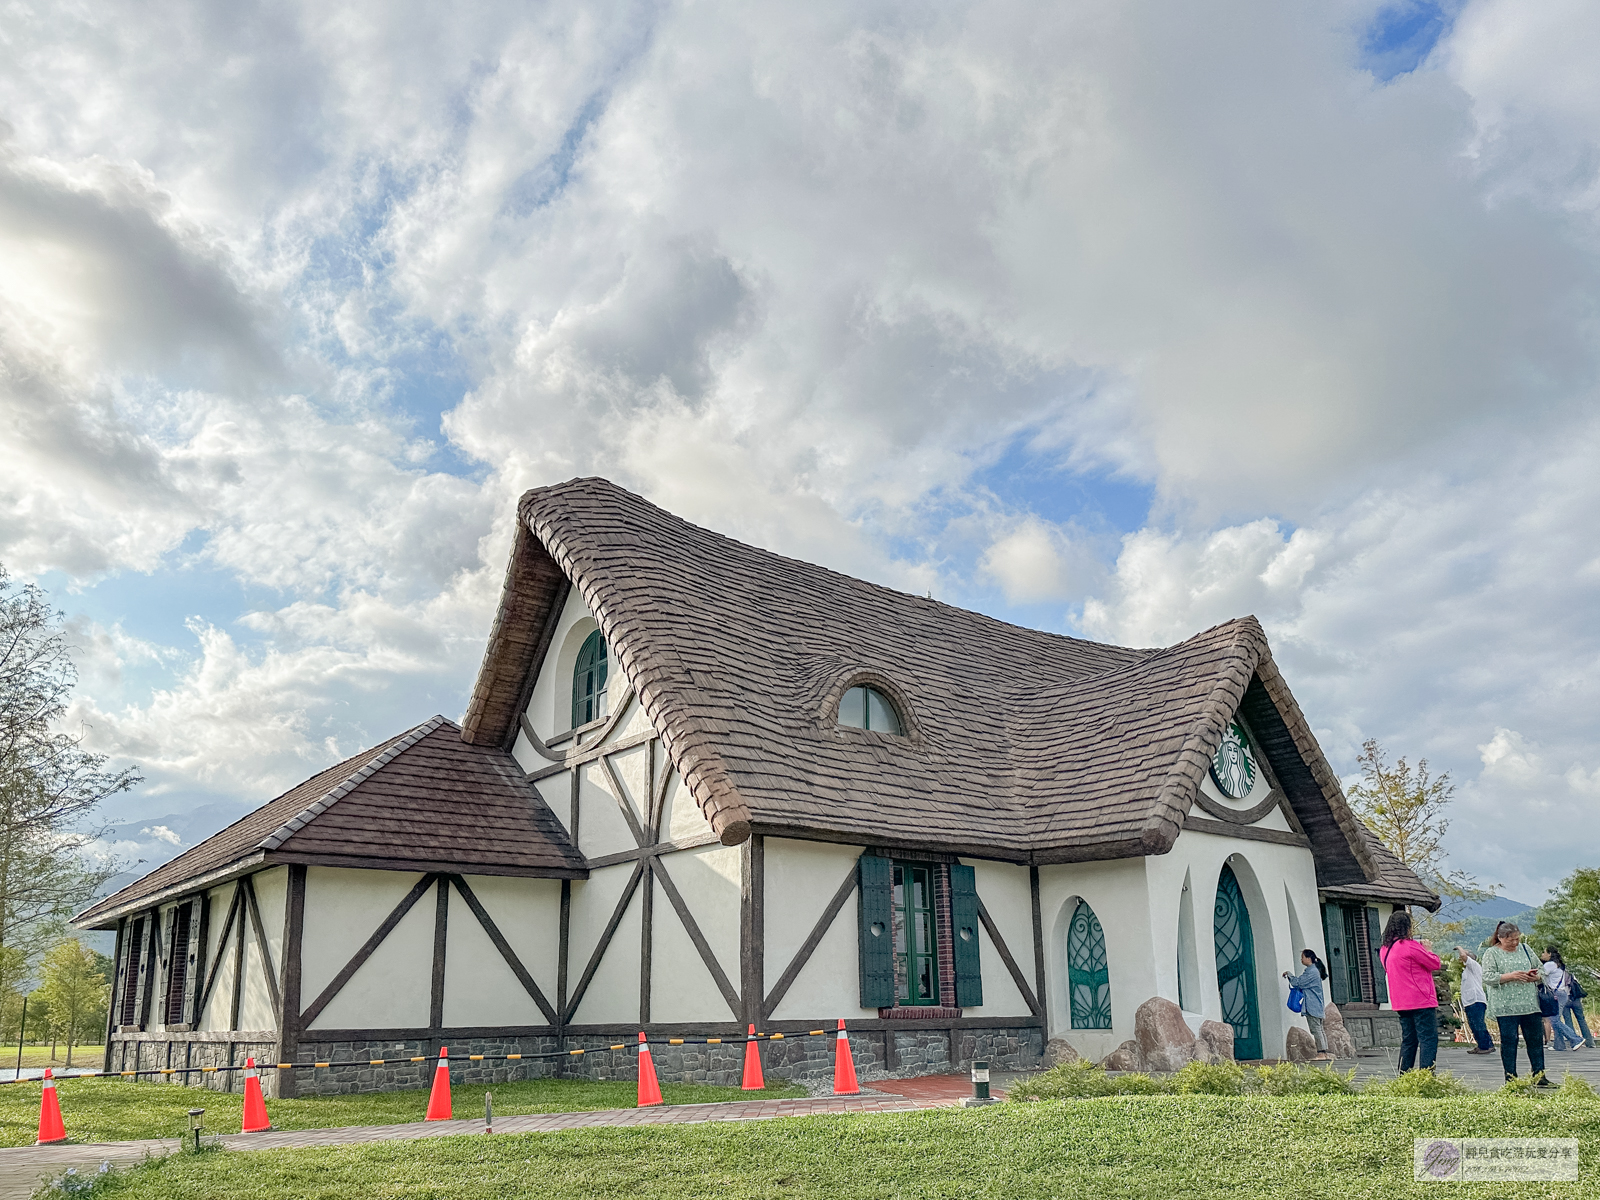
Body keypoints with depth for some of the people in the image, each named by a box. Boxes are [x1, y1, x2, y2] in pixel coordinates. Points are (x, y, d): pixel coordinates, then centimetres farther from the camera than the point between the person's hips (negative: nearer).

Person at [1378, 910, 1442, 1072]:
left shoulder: (1385, 949, 11)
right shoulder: (1410, 945, -13)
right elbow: (1435, 964, -7)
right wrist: (1427, 949, 12)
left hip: (1401, 1003, 8)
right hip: (1421, 1002, -8)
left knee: (1408, 1041, 14)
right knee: (1428, 1040, -6)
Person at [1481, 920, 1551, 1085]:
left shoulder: (1525, 949, 15)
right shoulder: (1491, 954, 0)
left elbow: (1541, 970, 20)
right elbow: (1488, 978, -9)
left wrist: (1534, 977, -3)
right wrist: (1511, 976, -17)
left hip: (1530, 1004, 4)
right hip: (1505, 1007, -4)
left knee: (1536, 1039, 5)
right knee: (1509, 1041, -1)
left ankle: (1539, 1075, 14)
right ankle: (1510, 1077, 6)